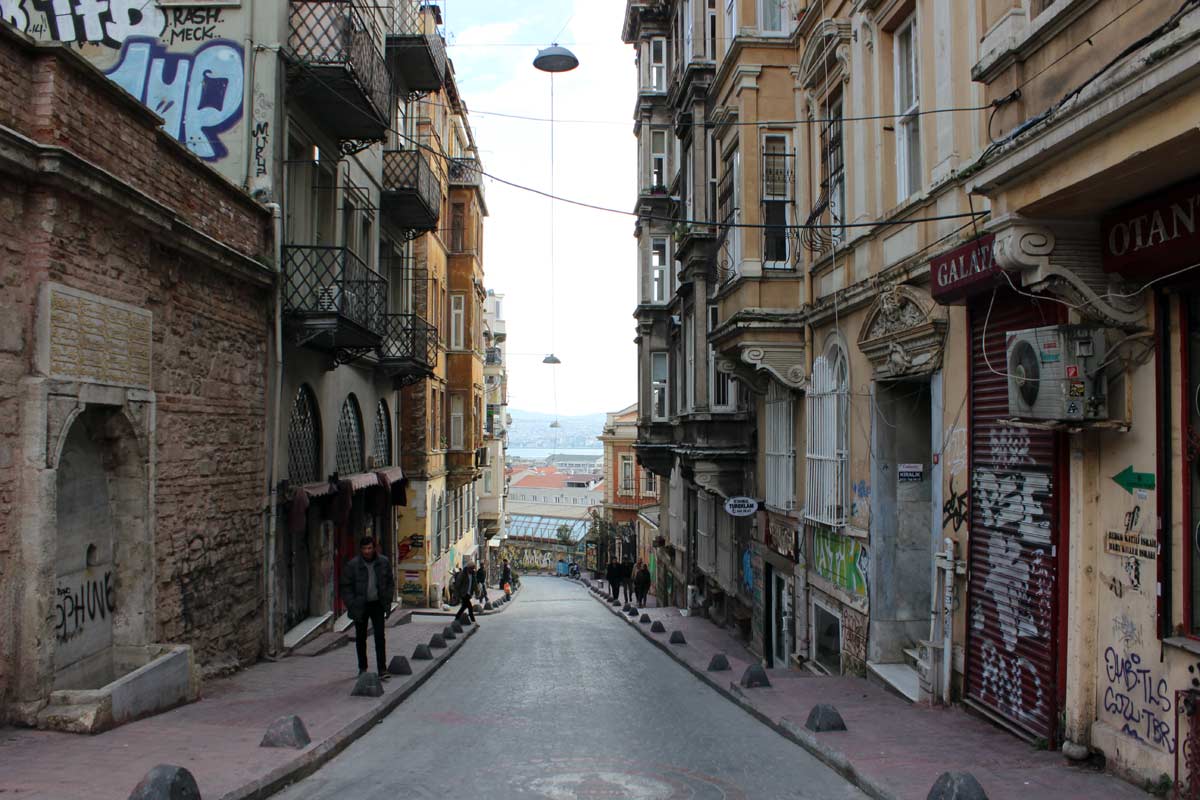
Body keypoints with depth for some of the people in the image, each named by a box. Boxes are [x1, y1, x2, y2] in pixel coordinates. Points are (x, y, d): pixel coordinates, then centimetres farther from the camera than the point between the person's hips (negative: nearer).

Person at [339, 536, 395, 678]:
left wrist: (387, 602, 1)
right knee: (361, 638, 11)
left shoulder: (384, 563, -1)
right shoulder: (352, 565, -8)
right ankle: (362, 668, 25)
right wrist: (351, 606, -11)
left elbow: (390, 583, 9)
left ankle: (382, 669, -6)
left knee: (380, 636, -7)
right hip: (360, 606, 0)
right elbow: (346, 587, -4)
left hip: (377, 604, 0)